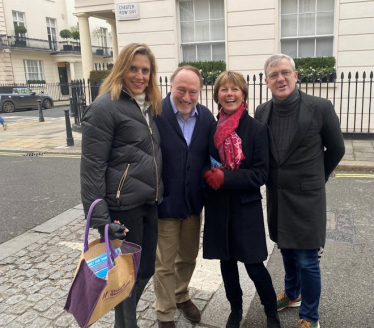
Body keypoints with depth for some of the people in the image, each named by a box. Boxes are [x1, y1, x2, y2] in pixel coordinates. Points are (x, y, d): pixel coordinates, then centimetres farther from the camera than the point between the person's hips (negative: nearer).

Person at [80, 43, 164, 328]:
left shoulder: (149, 106, 12)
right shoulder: (105, 107, -12)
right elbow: (92, 167, -16)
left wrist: (159, 194, 14)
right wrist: (100, 217, -19)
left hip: (150, 204, 8)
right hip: (123, 207, -8)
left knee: (146, 269, 18)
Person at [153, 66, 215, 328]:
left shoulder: (207, 117, 0)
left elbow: (210, 156, 9)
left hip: (194, 202, 5)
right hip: (164, 203, -5)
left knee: (188, 257, 23)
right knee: (165, 264, 12)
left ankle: (182, 296, 50)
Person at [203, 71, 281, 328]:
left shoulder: (256, 129, -8)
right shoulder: (211, 127, 1)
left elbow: (261, 173, -11)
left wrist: (226, 177, -21)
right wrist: (209, 175, -12)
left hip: (246, 208, -3)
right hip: (218, 208, 3)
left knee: (254, 266, 3)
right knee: (227, 262, 15)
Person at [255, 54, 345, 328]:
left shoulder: (320, 107, -13)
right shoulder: (262, 112, -1)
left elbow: (336, 149, 0)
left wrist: (315, 178, 8)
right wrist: (272, 178, 10)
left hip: (306, 196, -4)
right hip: (276, 195, 4)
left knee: (307, 260, 3)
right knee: (287, 251, 21)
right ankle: (292, 294, 45)